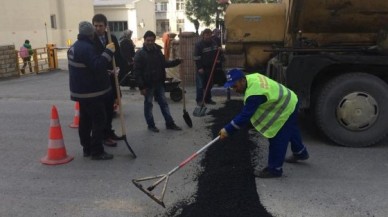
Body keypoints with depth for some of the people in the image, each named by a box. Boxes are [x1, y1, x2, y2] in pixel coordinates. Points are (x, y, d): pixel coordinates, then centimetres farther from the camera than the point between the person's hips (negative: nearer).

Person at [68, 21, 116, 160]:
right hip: (92, 92, -10)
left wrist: (106, 71, 23)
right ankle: (97, 151, -1)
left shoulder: (74, 47, 13)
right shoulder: (87, 48, -21)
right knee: (99, 121, -4)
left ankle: (87, 148, 23)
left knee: (85, 120, 15)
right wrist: (108, 52, -26)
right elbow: (97, 66, -29)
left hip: (81, 91, 10)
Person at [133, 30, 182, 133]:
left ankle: (170, 123, 19)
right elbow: (137, 71, -14)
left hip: (159, 83, 5)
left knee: (164, 103, 11)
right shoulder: (140, 53, -11)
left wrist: (176, 62, 1)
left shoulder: (158, 50, 6)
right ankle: (151, 125, 20)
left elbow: (164, 63, 16)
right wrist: (141, 87, -18)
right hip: (148, 84, -5)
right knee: (148, 104, 7)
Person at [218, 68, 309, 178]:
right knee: (291, 130, 31)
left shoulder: (254, 94, -38)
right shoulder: (250, 78, -9)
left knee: (277, 140, -5)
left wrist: (228, 130, -32)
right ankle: (300, 152, 54)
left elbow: (245, 115, -36)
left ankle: (274, 169, 9)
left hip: (286, 109, -10)